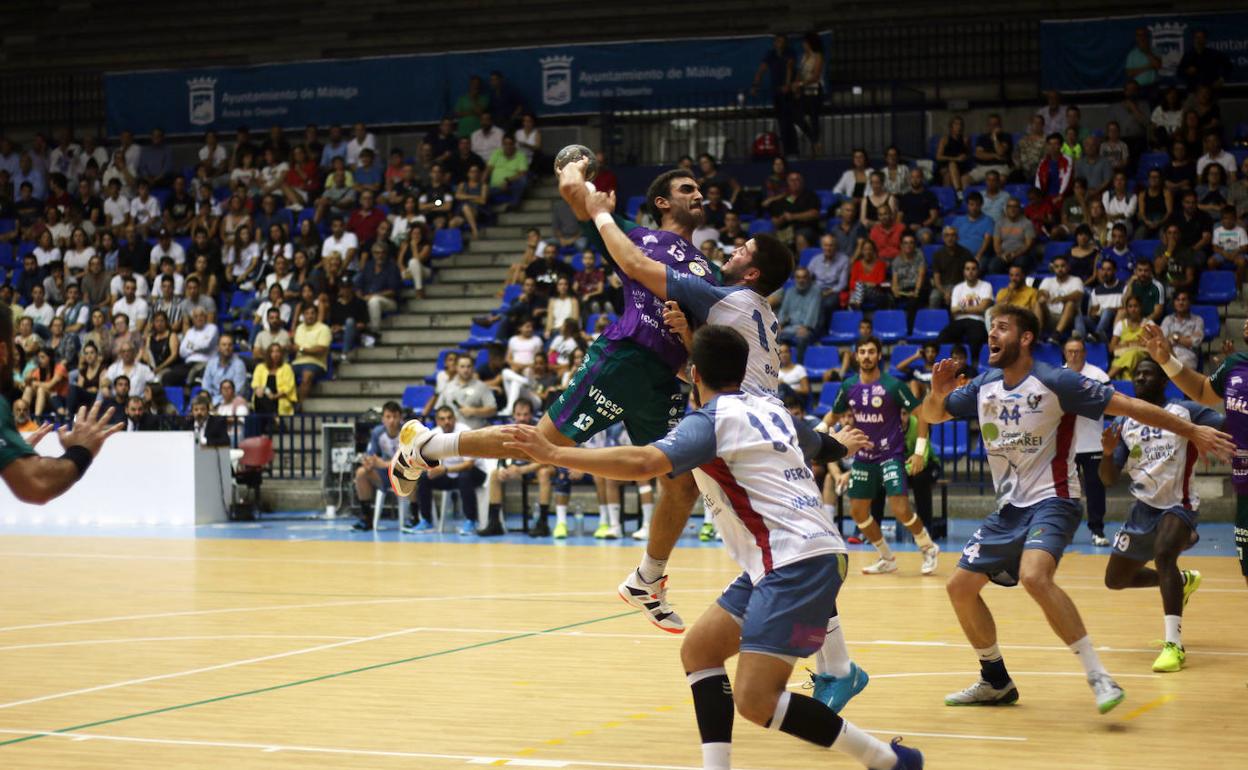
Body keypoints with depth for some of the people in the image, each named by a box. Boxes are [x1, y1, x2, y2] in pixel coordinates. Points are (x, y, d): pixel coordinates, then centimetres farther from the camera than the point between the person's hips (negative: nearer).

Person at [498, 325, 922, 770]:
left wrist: (553, 455, -24)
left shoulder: (712, 420, -7)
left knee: (755, 700, -14)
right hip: (786, 561, 10)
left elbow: (643, 462, -25)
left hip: (797, 563, -9)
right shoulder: (769, 409, 18)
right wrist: (842, 444, 65)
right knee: (698, 651, 13)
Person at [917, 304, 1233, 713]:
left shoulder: (1055, 383, -14)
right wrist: (937, 393, -9)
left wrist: (1192, 431, -16)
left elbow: (1127, 405, -14)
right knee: (961, 586, 7)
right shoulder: (983, 387, 5)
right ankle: (996, 682, 25)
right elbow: (931, 415, 15)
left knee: (1033, 576, -33)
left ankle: (1097, 675, -26)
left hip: (1051, 501, -8)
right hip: (1009, 507, 8)